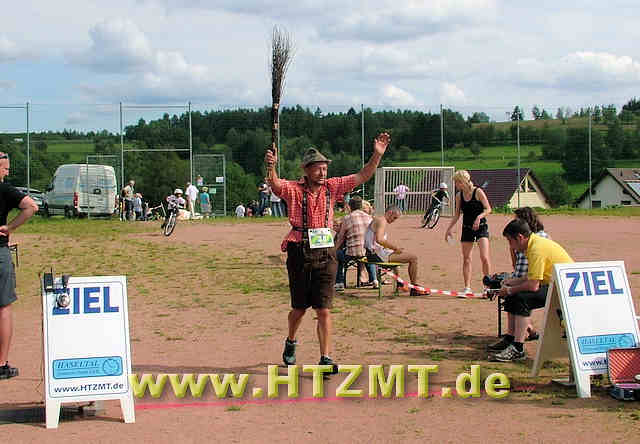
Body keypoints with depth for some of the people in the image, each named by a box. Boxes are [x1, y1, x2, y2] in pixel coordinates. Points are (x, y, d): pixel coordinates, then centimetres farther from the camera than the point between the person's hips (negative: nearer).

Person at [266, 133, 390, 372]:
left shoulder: (331, 187, 6)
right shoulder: (294, 189, -4)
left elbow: (361, 177, 2)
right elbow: (275, 184, -24)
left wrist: (377, 155, -10)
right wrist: (271, 166, -45)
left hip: (326, 254, 2)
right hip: (300, 253, -2)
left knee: (324, 309, -2)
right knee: (299, 308, 12)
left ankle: (326, 358, 0)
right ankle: (290, 343, 40)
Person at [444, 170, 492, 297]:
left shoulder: (478, 192, -10)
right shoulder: (459, 195, 4)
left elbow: (488, 209, -10)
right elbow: (457, 214, 12)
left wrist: (479, 216, -26)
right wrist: (449, 229, 7)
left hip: (481, 227, -5)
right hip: (467, 228, 5)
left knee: (484, 257, -13)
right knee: (466, 259, 5)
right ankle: (467, 287, 12)